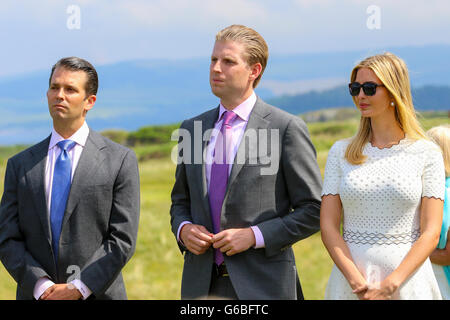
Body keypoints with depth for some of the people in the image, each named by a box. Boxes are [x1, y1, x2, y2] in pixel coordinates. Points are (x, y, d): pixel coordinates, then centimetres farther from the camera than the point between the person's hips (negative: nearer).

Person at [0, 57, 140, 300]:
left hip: (96, 295, -2)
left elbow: (122, 239, -4)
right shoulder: (20, 165, 9)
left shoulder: (120, 160, 1)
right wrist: (42, 286, -11)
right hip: (35, 296, 2)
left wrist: (78, 288, -12)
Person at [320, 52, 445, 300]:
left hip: (408, 278, -2)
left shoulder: (426, 153, 0)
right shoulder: (341, 152, 6)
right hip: (350, 282, 2)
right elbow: (328, 226, 1)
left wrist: (391, 284, -15)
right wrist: (356, 281, -12)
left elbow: (430, 233, -4)